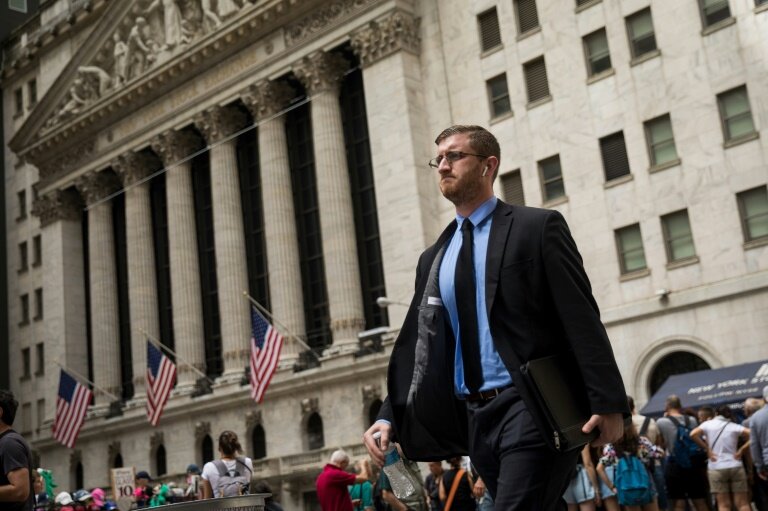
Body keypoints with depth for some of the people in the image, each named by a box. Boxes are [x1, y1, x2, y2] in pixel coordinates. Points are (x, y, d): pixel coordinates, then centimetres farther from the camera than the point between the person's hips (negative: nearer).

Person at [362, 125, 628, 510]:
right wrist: (390, 416, 1)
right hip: (476, 418, 6)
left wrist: (608, 403, -14)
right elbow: (416, 345, 13)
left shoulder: (538, 227, -1)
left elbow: (582, 318, -7)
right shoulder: (433, 259, 15)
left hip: (533, 409, -6)